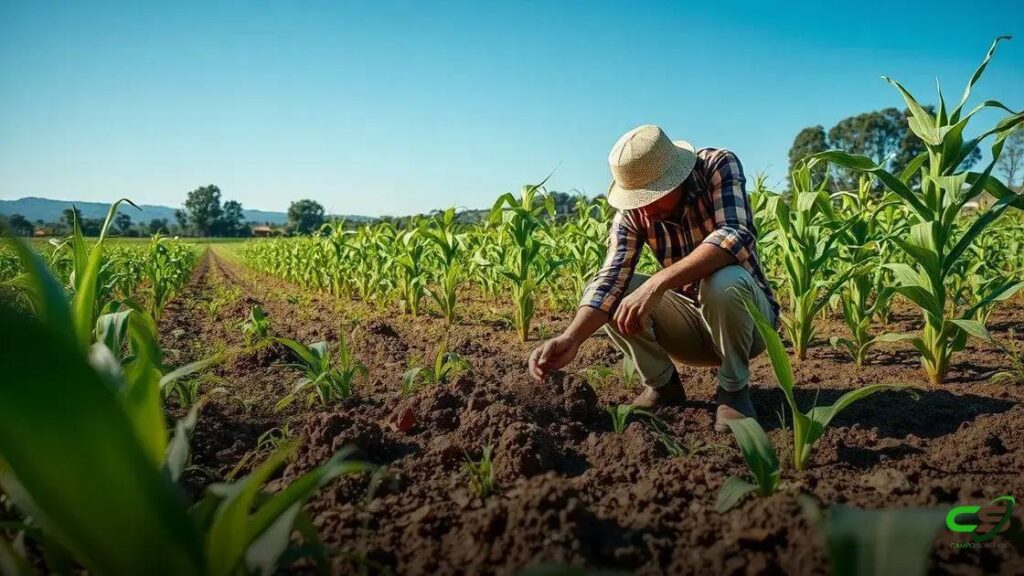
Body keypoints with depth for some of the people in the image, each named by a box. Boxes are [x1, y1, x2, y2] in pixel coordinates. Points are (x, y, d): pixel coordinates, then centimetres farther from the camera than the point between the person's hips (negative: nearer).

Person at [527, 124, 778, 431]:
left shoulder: (720, 166, -21)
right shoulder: (632, 212, -13)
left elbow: (737, 236, -38)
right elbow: (611, 277, -24)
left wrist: (657, 283, -47)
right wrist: (571, 337, -42)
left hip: (749, 315, -3)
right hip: (692, 321, 4)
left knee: (724, 282, -37)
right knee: (607, 292, -17)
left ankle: (734, 388, -11)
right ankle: (663, 384, 2)